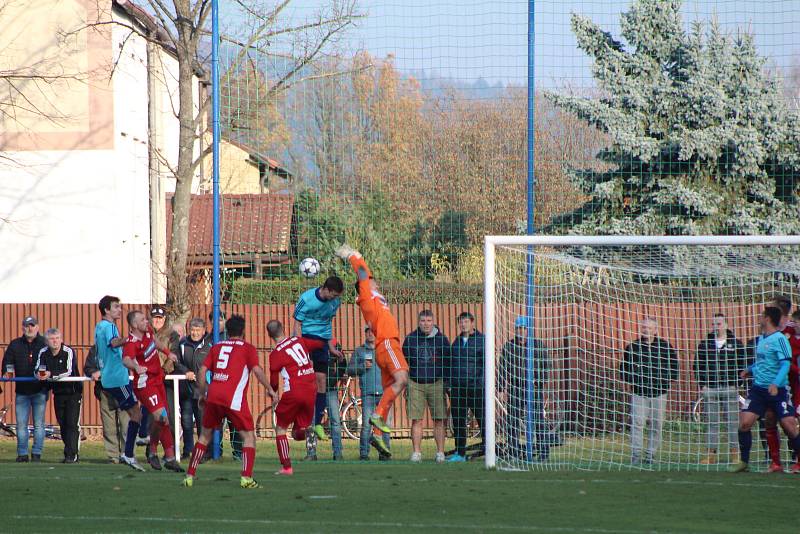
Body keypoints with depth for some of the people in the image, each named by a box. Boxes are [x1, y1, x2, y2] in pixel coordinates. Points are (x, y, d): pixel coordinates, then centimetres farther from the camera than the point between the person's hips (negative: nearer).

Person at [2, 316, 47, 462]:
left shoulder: (45, 344, 1)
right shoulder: (15, 345, 8)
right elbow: (7, 361, 6)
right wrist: (7, 372, -15)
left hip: (39, 391, -2)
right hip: (21, 390, 2)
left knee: (38, 424, 0)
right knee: (21, 424, 1)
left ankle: (36, 453, 5)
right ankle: (22, 454, 7)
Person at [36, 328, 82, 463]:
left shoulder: (68, 352, -17)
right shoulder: (43, 353, -1)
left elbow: (68, 372, -27)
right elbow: (38, 371, -4)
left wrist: (51, 375, -38)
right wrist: (40, 375, -28)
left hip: (73, 391, -5)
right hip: (58, 393, 5)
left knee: (72, 424, -12)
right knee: (62, 424, 8)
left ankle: (72, 455, -14)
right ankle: (69, 453, 17)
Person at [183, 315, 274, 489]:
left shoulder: (216, 347, 19)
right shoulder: (247, 348, 7)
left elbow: (202, 372, 13)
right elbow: (257, 370, -6)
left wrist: (203, 394, 23)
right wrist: (270, 390, 3)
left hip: (213, 396, 4)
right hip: (234, 399, -4)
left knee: (205, 435, 19)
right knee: (249, 436, 5)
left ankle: (189, 476, 18)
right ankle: (246, 478, -9)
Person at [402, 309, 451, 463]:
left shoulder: (441, 339, 4)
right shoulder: (410, 339, 6)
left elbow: (448, 362, 11)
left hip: (436, 383, 0)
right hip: (416, 384, 0)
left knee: (439, 420, -2)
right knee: (416, 420, -2)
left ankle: (440, 452, 4)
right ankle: (416, 452, 2)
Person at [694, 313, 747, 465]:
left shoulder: (736, 344, 4)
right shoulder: (704, 344, 9)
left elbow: (742, 365, 4)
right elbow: (697, 366, 11)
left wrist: (735, 384, -5)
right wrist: (702, 385, 1)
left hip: (729, 389, -2)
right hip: (710, 389, 2)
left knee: (732, 422, -2)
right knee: (711, 422, 3)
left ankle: (735, 453, 3)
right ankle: (711, 455, 5)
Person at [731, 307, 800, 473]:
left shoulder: (779, 339, -12)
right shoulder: (762, 339, 13)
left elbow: (785, 364, -18)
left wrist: (776, 384, -30)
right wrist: (750, 370, 13)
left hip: (778, 390, -7)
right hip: (758, 389, 7)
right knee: (745, 422, -5)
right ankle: (744, 462, 6)